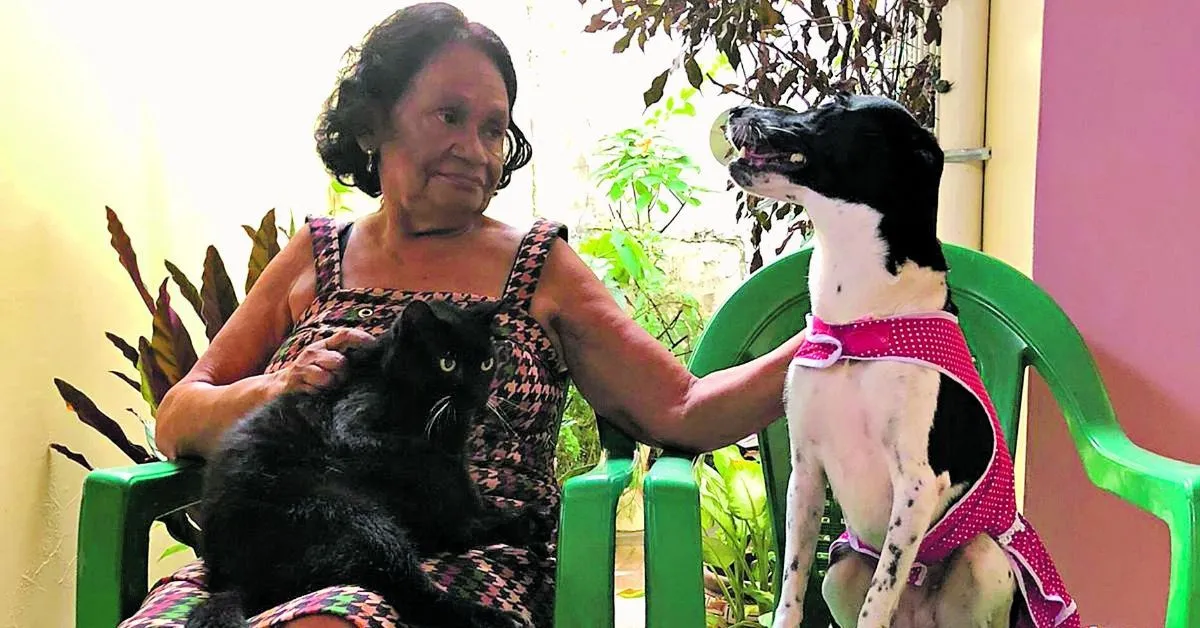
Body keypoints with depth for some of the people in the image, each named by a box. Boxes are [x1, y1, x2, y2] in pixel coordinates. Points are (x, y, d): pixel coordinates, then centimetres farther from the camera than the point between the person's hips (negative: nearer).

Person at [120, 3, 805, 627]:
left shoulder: (539, 266, 14)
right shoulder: (317, 256, 18)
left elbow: (683, 414, 7)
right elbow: (175, 425, 16)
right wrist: (280, 389, -5)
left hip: (468, 568, -1)